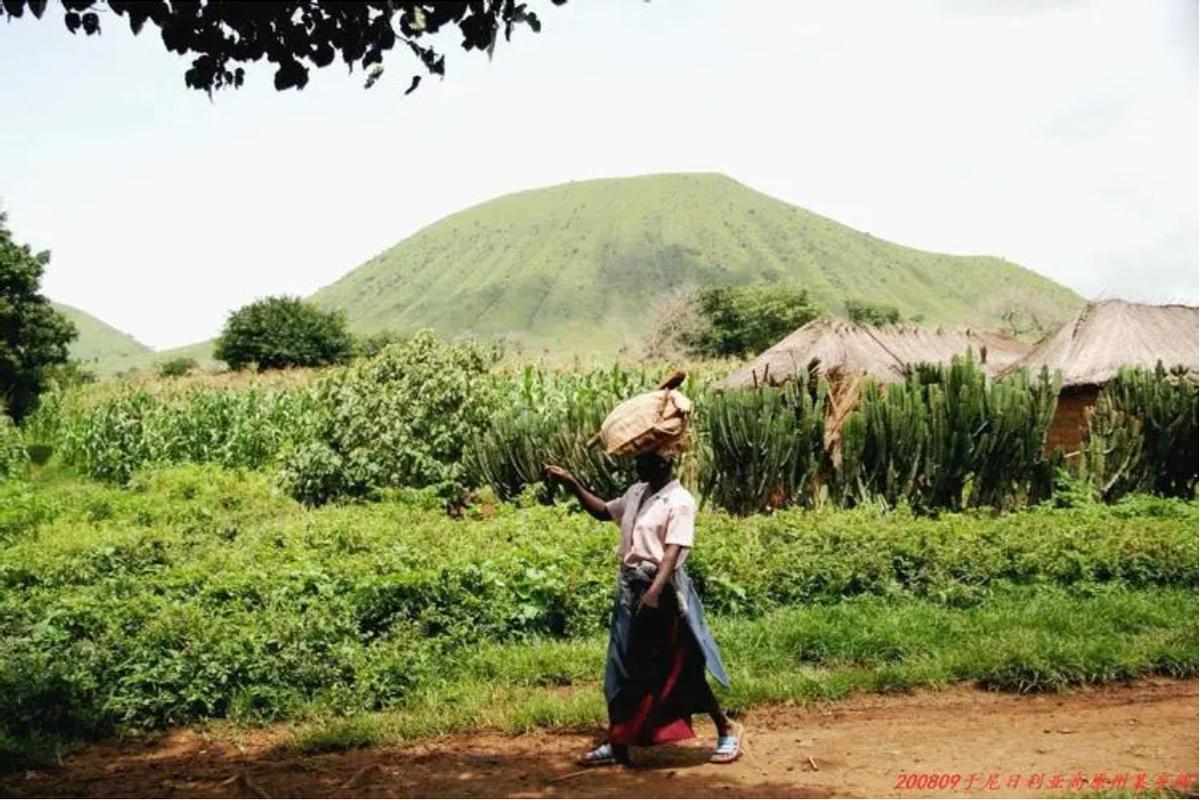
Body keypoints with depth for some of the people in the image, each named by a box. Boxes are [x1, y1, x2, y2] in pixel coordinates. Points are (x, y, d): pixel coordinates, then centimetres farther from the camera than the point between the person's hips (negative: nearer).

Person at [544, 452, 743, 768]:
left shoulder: (680, 501, -14)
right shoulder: (636, 493, 10)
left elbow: (673, 553, -22)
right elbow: (604, 511, 23)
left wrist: (654, 591, -33)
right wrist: (571, 484, 12)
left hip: (662, 591, -8)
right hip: (630, 588, 8)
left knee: (680, 668, -2)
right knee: (622, 666, 10)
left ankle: (727, 730, 13)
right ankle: (617, 745, 19)